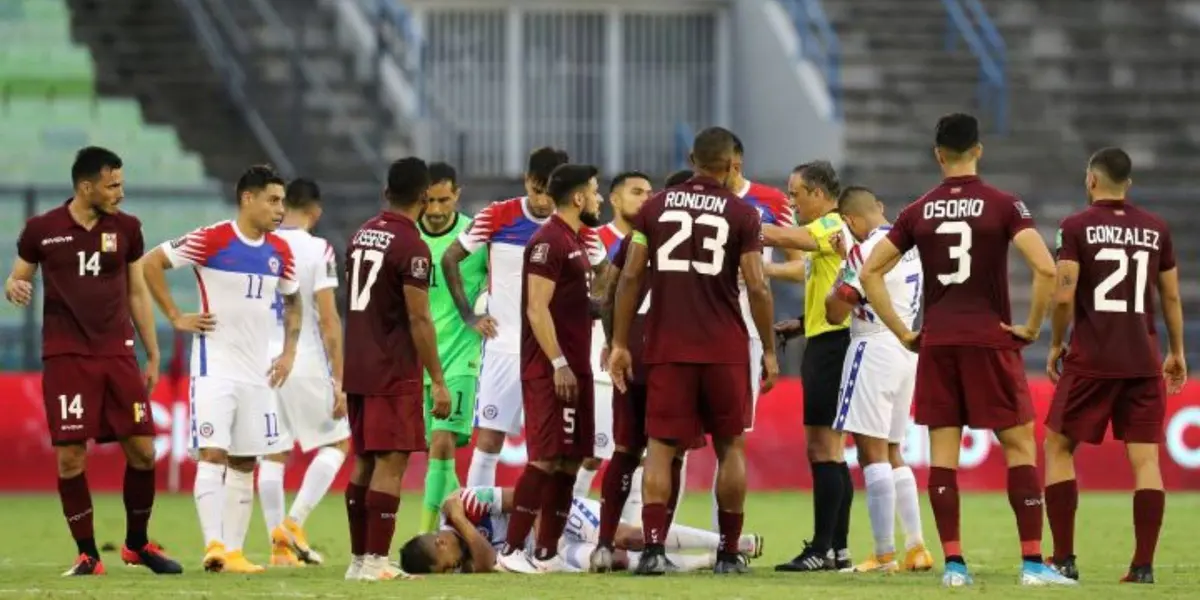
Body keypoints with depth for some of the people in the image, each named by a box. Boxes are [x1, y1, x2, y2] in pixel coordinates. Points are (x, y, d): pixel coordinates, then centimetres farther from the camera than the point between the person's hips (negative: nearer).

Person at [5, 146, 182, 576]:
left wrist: (153, 355, 12)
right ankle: (87, 554, 4)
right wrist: (14, 288, -16)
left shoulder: (126, 228, 7)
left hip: (118, 354, 3)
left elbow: (137, 293, 14)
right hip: (66, 358, -3)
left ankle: (137, 544, 18)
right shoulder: (42, 230, -1)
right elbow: (16, 279, 9)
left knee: (142, 450, -1)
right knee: (71, 455, -7)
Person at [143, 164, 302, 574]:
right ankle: (214, 545, -20)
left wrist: (289, 352, 11)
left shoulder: (280, 252, 7)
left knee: (244, 463, 7)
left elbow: (293, 302, 23)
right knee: (213, 454, -15)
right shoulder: (211, 240, -12)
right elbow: (151, 264, -9)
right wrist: (176, 317, -10)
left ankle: (235, 552, 11)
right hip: (215, 367, -6)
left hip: (258, 371, 6)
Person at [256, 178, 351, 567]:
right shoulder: (318, 250, -8)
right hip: (305, 362, -4)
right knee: (336, 442, 12)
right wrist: (339, 381, -8)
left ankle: (279, 546, 6)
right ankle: (294, 523, -3)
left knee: (273, 456, 11)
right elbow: (328, 321, -11)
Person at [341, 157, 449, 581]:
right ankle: (376, 562, -10)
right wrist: (438, 381, -12)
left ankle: (358, 559, 15)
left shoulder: (361, 235, 11)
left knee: (364, 462, 13)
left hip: (358, 368, 8)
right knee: (391, 463, -6)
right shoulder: (410, 246, -14)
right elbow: (418, 319, -16)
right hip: (394, 372, -8)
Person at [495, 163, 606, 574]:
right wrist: (559, 363, -21)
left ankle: (547, 554, 10)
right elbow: (537, 309, -18)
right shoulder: (549, 242, -12)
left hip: (573, 368, 10)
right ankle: (512, 551, -10)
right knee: (547, 459, -12)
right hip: (550, 370, -10)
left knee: (568, 463, 7)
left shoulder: (574, 242, 18)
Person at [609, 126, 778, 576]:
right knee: (730, 446, 11)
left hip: (667, 348, 1)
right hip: (724, 348, -1)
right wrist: (769, 349, 5)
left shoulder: (656, 207, 6)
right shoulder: (741, 214, -1)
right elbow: (757, 287, -4)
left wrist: (620, 343, 8)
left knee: (661, 446, 3)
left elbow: (631, 277, 3)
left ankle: (653, 547, -10)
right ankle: (729, 552, 12)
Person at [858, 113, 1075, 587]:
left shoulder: (918, 212, 6)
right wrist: (1031, 327, -3)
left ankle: (953, 562, 0)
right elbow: (1045, 268, -15)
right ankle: (1032, 561, -3)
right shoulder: (1003, 205, -4)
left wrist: (903, 333, 9)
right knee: (1020, 445, 3)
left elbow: (870, 273, 6)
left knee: (942, 452, 5)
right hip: (990, 338, -3)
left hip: (936, 343, 3)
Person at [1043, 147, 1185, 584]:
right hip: (1143, 360, 3)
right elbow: (1171, 296, 11)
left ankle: (1064, 559, 5)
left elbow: (1063, 295, -10)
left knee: (1058, 446, 10)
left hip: (1091, 358, -3)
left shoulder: (1077, 227, -4)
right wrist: (1176, 351, 22)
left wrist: (1056, 344, 4)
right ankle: (1144, 564, -4)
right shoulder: (1156, 229, 7)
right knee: (1145, 457, 2)